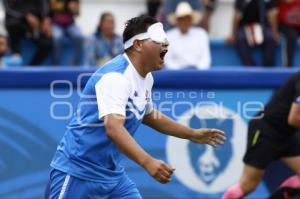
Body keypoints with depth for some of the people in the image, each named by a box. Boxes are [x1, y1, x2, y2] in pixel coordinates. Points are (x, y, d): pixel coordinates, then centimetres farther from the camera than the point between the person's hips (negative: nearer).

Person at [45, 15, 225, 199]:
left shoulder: (145, 78, 6)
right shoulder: (116, 76, -23)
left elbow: (148, 115, 27)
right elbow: (113, 128, -37)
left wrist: (192, 134, 27)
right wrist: (148, 162, -48)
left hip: (112, 173, 9)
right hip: (78, 172, -9)